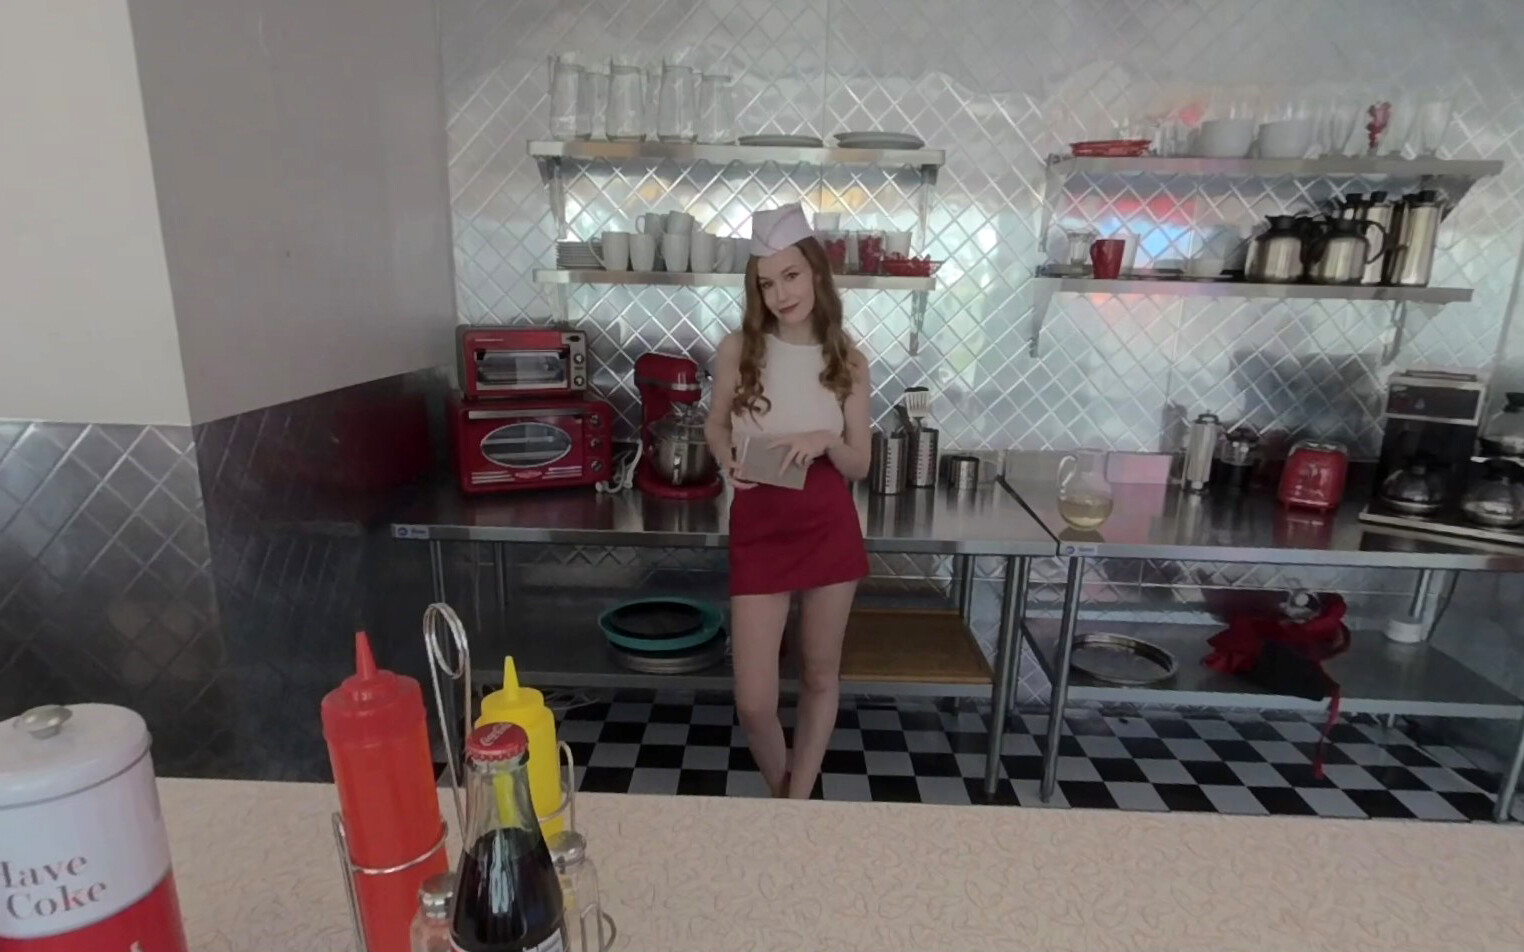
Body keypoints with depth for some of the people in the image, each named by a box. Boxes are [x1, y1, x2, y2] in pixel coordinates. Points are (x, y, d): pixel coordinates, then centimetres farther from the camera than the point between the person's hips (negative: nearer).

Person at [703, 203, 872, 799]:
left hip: (829, 530, 1)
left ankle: (796, 805, 39)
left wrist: (826, 440, -20)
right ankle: (781, 796, 35)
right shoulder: (737, 350, -6)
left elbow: (859, 466, 1)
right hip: (758, 530, -1)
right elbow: (716, 426, 9)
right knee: (753, 702, 1)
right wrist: (729, 461, -12)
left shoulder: (848, 362, -3)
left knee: (820, 676, 15)